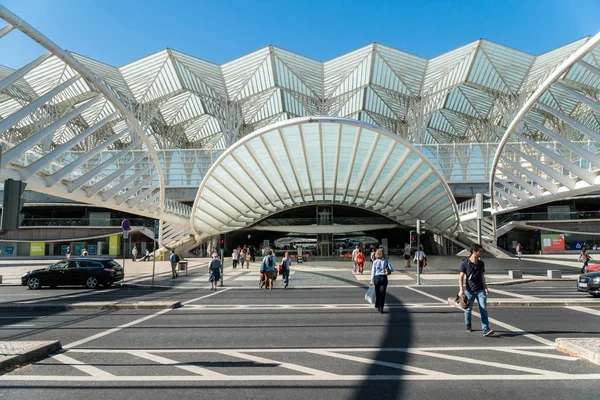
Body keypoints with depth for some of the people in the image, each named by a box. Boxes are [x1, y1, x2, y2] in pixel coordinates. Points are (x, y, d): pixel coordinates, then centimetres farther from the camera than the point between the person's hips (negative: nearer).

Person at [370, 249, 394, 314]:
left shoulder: (375, 262, -3)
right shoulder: (386, 261, -2)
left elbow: (373, 272, -3)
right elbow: (391, 269, -8)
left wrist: (372, 281, 2)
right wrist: (387, 270, 13)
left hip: (377, 277, 0)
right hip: (384, 277, 0)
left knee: (377, 293, 15)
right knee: (383, 293, 3)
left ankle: (378, 306, 27)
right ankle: (381, 308, -2)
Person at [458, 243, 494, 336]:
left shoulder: (481, 263, 6)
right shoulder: (465, 263, -8)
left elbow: (482, 277, 15)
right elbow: (461, 277, -8)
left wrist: (485, 288, 11)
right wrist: (461, 290, -16)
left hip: (480, 290, 3)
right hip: (469, 290, -3)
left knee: (483, 309, -8)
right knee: (468, 309, 12)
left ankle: (485, 330, -10)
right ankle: (467, 325, 35)